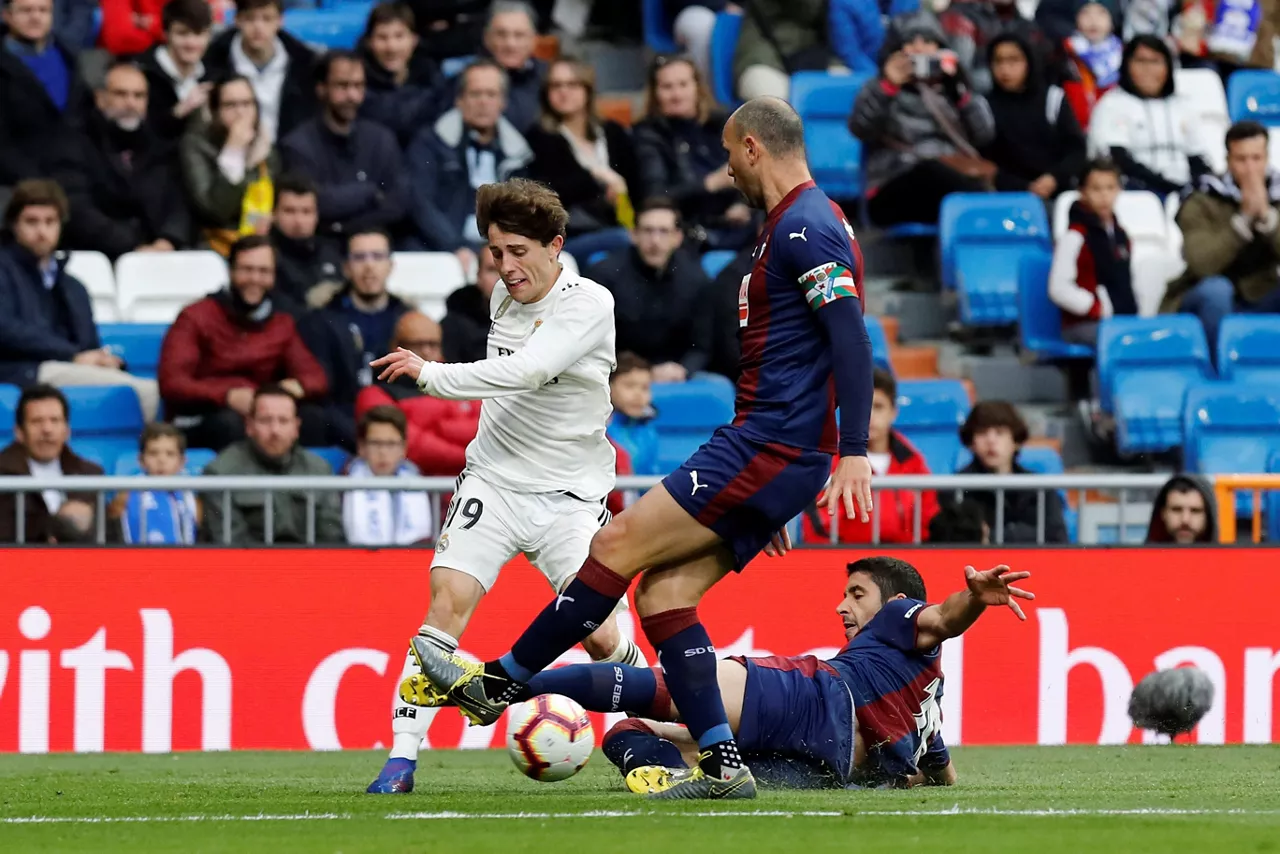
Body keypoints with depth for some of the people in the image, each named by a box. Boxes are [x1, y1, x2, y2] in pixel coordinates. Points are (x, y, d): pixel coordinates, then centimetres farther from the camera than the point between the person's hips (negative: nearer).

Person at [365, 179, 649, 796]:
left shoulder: (589, 305, -15)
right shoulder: (504, 294, 5)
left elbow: (525, 372, -29)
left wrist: (431, 375, -30)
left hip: (569, 494, -4)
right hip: (494, 478, 4)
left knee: (598, 634, -9)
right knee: (448, 597, -16)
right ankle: (402, 756, -16)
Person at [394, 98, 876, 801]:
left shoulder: (805, 227, -12)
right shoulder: (797, 227, 21)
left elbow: (851, 337, -21)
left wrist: (855, 451, -28)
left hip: (768, 448, -10)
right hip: (770, 453, 10)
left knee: (618, 543, -8)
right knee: (660, 591, 4)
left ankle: (500, 683, 0)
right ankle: (721, 764, -2)